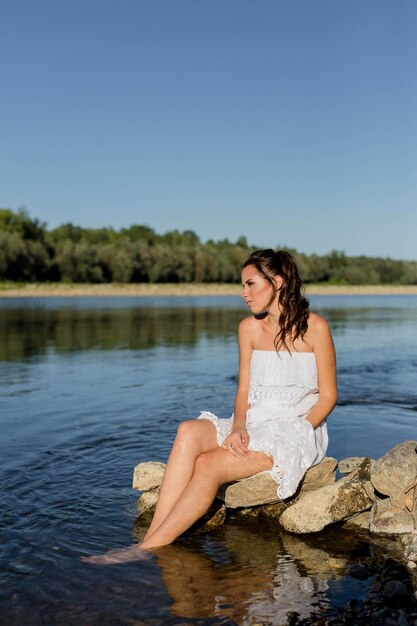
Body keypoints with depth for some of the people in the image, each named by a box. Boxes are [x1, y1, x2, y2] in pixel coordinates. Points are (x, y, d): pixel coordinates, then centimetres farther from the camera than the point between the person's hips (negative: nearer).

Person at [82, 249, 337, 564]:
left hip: (299, 430, -5)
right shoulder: (249, 328, 11)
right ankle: (152, 536, -31)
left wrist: (297, 433, -15)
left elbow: (328, 395, -2)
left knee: (208, 464, -29)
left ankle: (148, 549, -25)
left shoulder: (314, 327, -4)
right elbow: (244, 391, 9)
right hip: (253, 425, 5)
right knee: (189, 431, -27)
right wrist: (239, 428, -11)